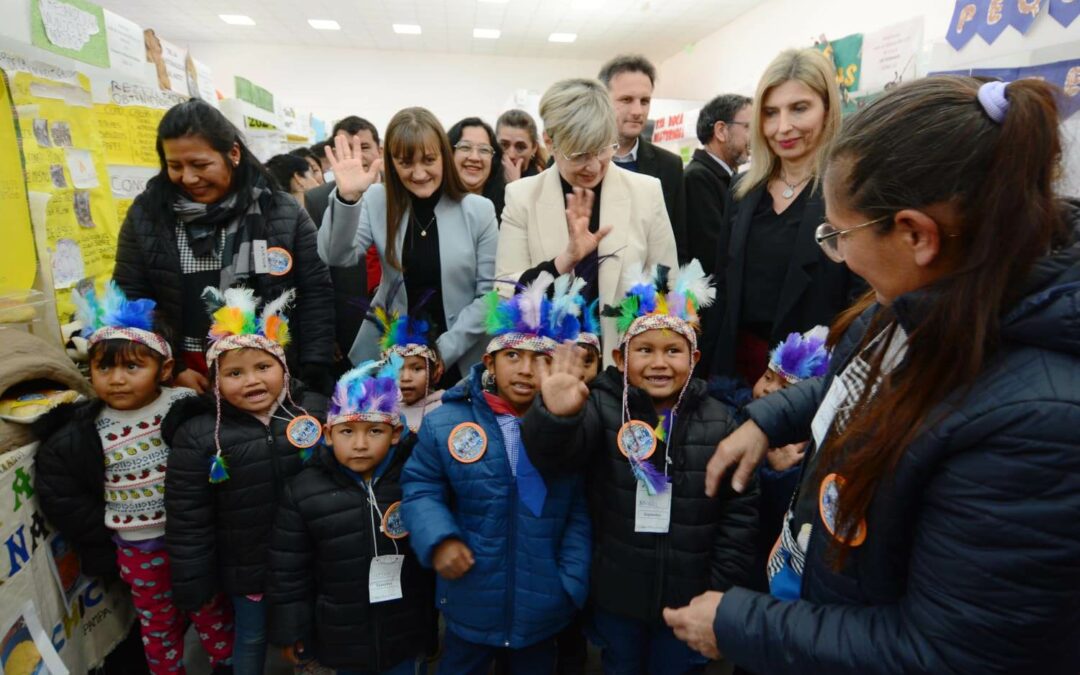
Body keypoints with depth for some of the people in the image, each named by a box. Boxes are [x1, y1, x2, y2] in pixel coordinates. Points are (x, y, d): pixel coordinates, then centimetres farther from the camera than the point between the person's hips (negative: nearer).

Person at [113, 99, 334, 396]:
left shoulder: (283, 212, -4)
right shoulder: (145, 214, 0)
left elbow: (315, 294, -4)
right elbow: (129, 300, 4)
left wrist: (313, 374, -10)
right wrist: (170, 370, -5)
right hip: (188, 376, 1)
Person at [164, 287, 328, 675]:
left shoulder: (315, 410, -11)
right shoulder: (197, 436, -14)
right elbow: (188, 520, -8)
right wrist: (191, 585, -3)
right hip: (246, 566, -1)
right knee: (252, 637, 23)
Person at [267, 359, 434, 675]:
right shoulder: (303, 492, -11)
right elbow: (288, 570, -4)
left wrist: (435, 617, 4)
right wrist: (290, 632, 0)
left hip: (405, 633, 0)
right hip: (342, 637, 0)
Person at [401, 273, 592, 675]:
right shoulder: (445, 422, -12)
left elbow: (581, 511, -7)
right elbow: (421, 489, -3)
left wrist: (572, 583, -11)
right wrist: (439, 539, -18)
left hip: (542, 608, 1)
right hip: (469, 602, 0)